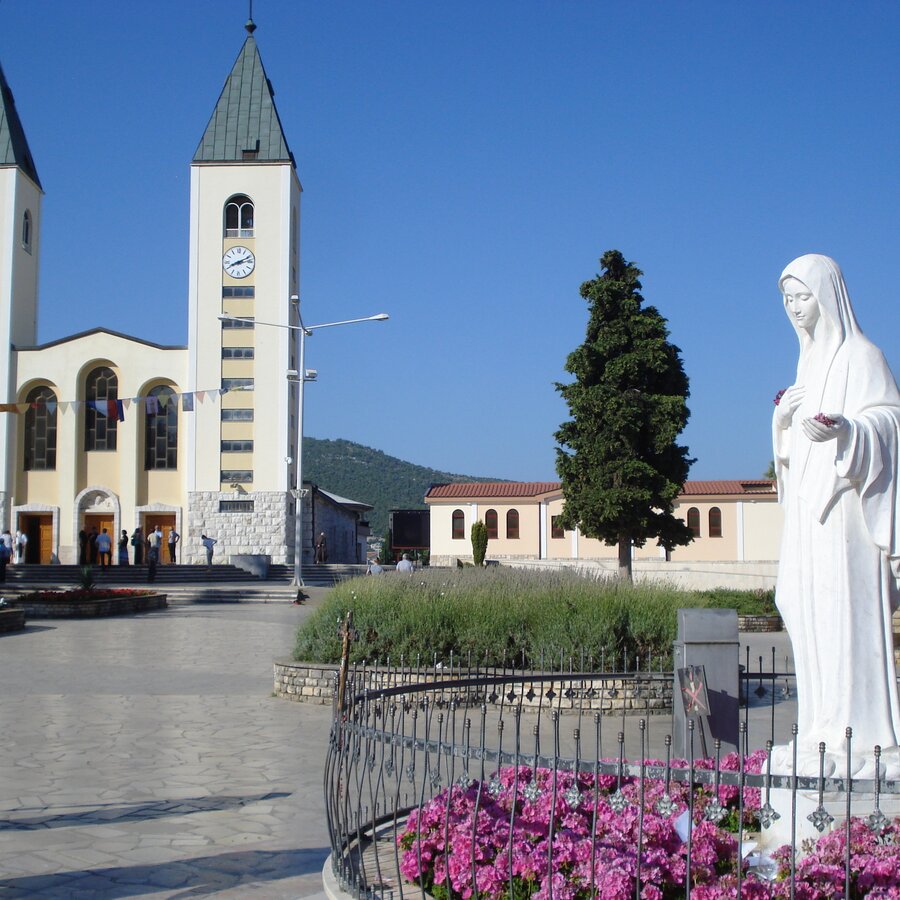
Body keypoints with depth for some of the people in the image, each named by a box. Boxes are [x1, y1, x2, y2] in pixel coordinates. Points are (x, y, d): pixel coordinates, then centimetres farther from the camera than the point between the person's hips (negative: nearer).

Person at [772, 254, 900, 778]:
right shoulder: (812, 360, 21)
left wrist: (843, 429, -31)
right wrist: (785, 421, 3)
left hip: (844, 506, -8)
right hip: (811, 507, 8)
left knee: (848, 613, -11)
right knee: (812, 615, 5)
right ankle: (826, 735, 9)